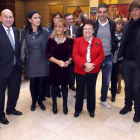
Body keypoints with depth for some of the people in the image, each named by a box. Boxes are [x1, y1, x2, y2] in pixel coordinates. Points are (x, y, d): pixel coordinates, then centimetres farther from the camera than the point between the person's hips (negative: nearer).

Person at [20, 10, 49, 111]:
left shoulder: (44, 31, -4)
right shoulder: (24, 32, -3)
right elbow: (23, 47, 3)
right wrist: (23, 59, 2)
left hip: (42, 60, 0)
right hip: (31, 61, 0)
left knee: (41, 82, 10)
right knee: (33, 82, 11)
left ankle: (40, 101, 30)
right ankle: (33, 101, 31)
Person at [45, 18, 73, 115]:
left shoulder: (70, 40, -3)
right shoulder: (51, 40, -4)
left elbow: (72, 54, 4)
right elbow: (47, 54, -6)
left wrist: (68, 61, -15)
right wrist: (57, 61, -18)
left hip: (66, 67, 0)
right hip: (54, 67, 0)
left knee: (64, 85, 11)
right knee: (54, 85, 9)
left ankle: (65, 105, 30)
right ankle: (54, 104, 31)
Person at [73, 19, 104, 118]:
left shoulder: (98, 41, 4)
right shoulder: (77, 41, 1)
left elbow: (101, 56, -2)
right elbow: (75, 55, -8)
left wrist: (93, 65, -16)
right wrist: (85, 64, -21)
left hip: (93, 71, 1)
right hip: (80, 70, 0)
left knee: (91, 90, 13)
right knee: (79, 90, 11)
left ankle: (91, 109, 32)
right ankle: (78, 109, 29)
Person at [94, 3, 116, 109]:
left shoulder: (112, 25, 2)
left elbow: (114, 40, 8)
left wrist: (112, 52, 2)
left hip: (108, 58, 2)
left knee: (106, 81, 12)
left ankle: (103, 100, 33)